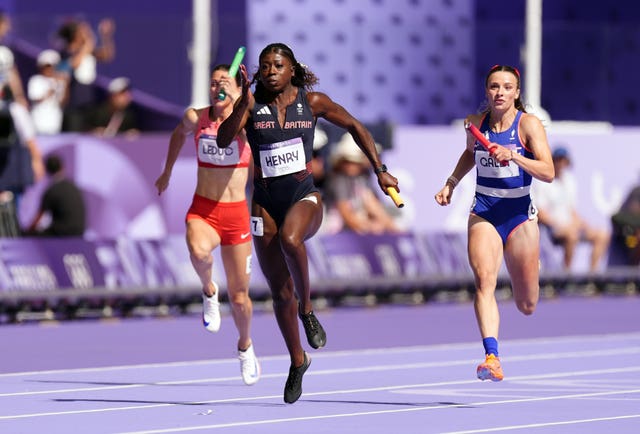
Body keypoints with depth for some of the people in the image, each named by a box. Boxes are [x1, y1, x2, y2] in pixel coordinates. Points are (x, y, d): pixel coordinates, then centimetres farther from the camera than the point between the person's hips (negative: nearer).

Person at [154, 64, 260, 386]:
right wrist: (167, 172, 29)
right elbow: (179, 133, 23)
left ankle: (245, 346, 36)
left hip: (236, 214, -1)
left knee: (239, 297, 7)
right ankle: (208, 291, -5)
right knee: (199, 251, -37)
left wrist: (236, 99, -42)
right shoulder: (195, 117, 1)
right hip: (202, 211, 1)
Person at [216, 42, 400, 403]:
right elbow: (224, 140, -17)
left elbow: (354, 126, 11)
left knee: (290, 238, -38)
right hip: (266, 202, 2)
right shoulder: (252, 104, -3)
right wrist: (244, 103, -29)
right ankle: (298, 361, 25)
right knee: (280, 292, 5)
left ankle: (307, 309, -16)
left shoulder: (312, 102, -2)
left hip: (304, 197, -2)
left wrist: (380, 170, 8)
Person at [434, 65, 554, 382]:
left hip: (519, 215, -1)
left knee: (526, 307, 10)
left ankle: (533, 265, 47)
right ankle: (492, 358, -35)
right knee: (484, 281, -25)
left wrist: (514, 156, -34)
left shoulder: (529, 124, -10)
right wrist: (451, 183, 15)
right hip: (484, 214, 1)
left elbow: (548, 173, -21)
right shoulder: (476, 123, 1)